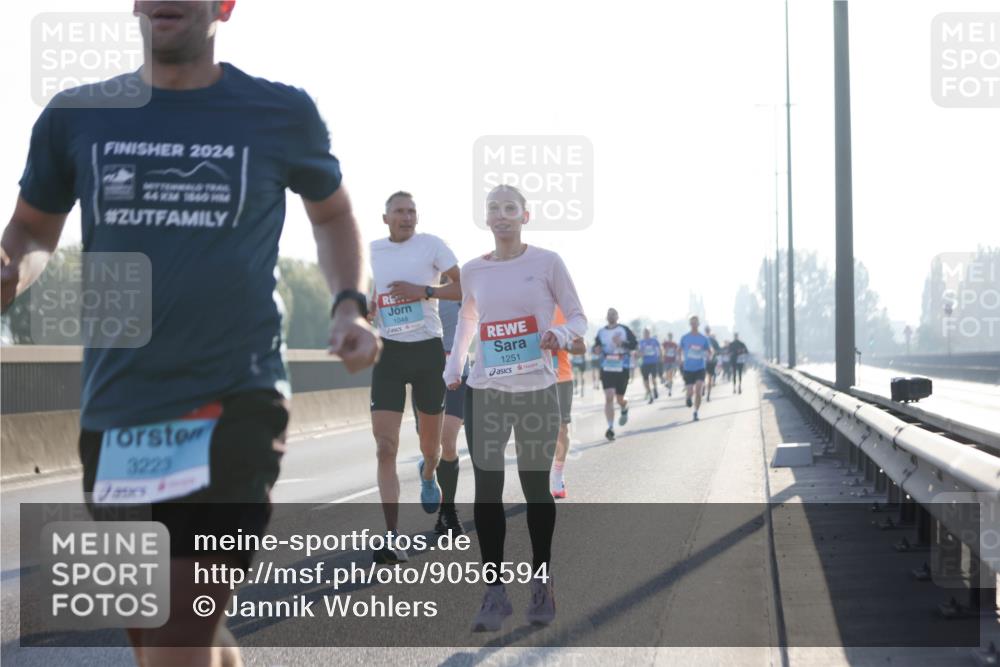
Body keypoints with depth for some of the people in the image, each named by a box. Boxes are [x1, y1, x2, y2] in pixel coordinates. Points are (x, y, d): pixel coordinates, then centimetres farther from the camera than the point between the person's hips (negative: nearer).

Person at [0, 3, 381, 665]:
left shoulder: (282, 113, 1)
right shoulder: (75, 116, 6)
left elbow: (333, 213, 19)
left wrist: (349, 305, 2)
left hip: (236, 403, -3)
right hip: (115, 410, 4)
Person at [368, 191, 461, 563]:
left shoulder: (431, 245, -2)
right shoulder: (372, 251, 8)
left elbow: (465, 288, -6)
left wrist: (424, 291, -18)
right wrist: (366, 310, 1)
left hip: (428, 350, -1)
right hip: (390, 352, 2)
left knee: (431, 443, 13)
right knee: (385, 446, -12)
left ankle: (428, 475, 52)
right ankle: (393, 538, -14)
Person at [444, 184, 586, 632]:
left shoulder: (547, 263, -3)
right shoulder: (472, 271, 6)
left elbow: (578, 317, 1)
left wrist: (562, 334, -21)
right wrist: (453, 367, 6)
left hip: (537, 392, -2)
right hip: (484, 392, 2)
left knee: (535, 487, 6)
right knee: (487, 489, -3)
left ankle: (541, 585, 20)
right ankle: (494, 593, 2)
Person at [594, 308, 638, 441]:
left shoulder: (624, 330, -1)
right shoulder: (601, 332, 8)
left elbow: (635, 344, -7)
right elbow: (596, 346, 17)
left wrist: (622, 343, -23)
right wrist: (596, 350, -8)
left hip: (622, 369, -1)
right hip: (606, 369, 1)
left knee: (620, 399, 8)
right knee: (609, 397, -12)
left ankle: (624, 410, 46)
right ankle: (610, 428, -11)